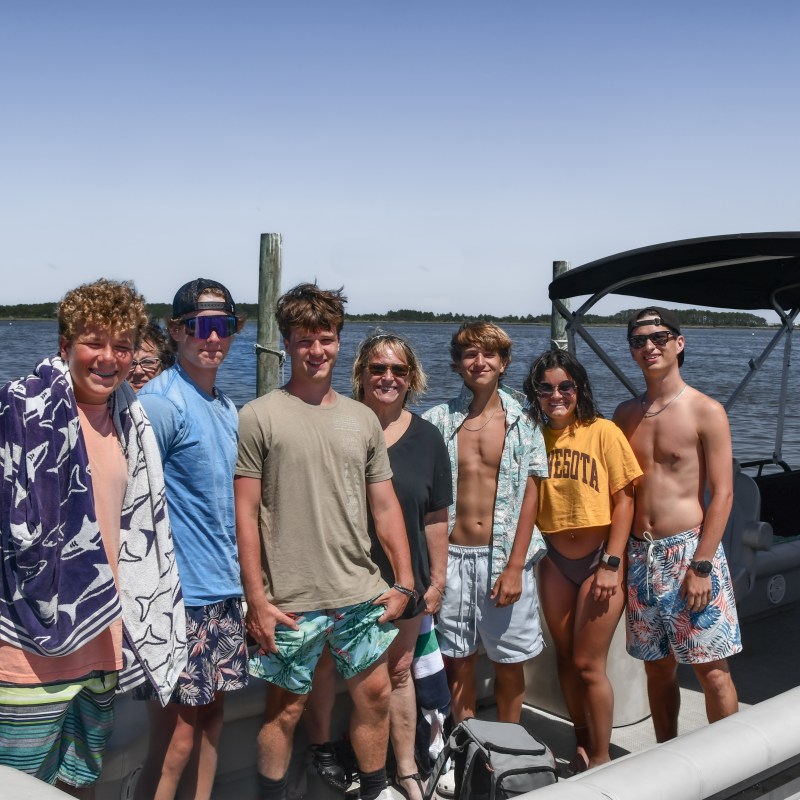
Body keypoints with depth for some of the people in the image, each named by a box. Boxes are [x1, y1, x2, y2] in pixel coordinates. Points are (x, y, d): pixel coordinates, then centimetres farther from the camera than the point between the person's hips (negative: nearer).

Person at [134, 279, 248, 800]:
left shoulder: (228, 408, 12)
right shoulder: (161, 402, -13)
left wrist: (242, 585, 17)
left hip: (225, 595, 8)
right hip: (180, 599, -8)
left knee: (212, 712, 16)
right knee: (177, 738, -1)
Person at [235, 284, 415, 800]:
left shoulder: (363, 419, 9)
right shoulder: (259, 417, -5)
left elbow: (384, 506, 11)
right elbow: (246, 514, -7)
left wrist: (404, 581, 6)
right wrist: (256, 599, -10)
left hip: (361, 593, 4)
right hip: (290, 601, -4)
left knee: (374, 693, 13)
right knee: (286, 708, 8)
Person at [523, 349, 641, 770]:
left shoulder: (603, 432, -9)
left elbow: (623, 501, -9)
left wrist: (612, 564, -13)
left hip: (599, 560, -4)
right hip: (556, 562, 4)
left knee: (588, 664, -2)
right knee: (566, 660, 13)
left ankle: (601, 759, 16)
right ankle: (582, 745, 31)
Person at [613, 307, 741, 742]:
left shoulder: (706, 411, -6)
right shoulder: (625, 415, 9)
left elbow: (722, 493, -9)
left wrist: (701, 566, -15)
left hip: (689, 548, -5)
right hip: (639, 555, 5)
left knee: (711, 669, -1)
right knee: (658, 667, 13)